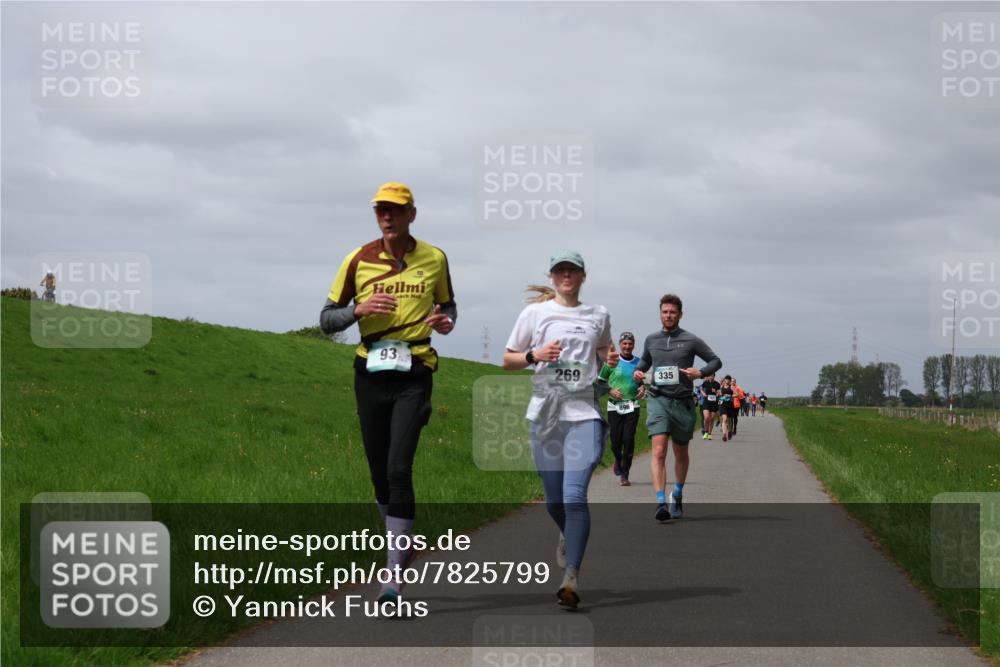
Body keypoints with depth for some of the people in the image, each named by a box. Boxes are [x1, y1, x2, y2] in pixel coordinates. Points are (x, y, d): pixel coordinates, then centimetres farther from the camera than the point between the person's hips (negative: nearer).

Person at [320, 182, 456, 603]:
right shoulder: (358, 260, 3)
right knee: (379, 473, 8)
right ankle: (402, 543, 31)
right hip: (370, 374, 2)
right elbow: (326, 320, 6)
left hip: (414, 374, -2)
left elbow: (448, 304, 20)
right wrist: (359, 309, -14)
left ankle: (394, 573, -16)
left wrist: (446, 321, -4)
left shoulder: (434, 259, 4)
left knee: (399, 469, -15)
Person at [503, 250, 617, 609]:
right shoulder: (535, 312, 6)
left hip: (584, 413, -1)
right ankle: (570, 536, 43)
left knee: (575, 495, -17)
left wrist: (611, 360, 3)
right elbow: (508, 360, 8)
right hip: (545, 413, 1)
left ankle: (571, 576, -19)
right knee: (554, 500, 8)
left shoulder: (598, 315, 10)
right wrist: (535, 355, -11)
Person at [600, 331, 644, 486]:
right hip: (614, 406, 0)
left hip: (632, 406, 1)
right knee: (615, 441, -1)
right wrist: (611, 391, -9)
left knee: (629, 439, -9)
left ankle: (624, 475, -2)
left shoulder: (639, 363, 7)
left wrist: (643, 388, -1)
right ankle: (618, 460, 34)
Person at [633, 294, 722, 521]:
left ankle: (677, 496, 37)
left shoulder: (691, 341, 1)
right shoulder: (651, 340, 10)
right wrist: (638, 371, 6)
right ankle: (660, 503, -24)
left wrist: (700, 372, -13)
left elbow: (716, 361, 6)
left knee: (681, 454, 15)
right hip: (657, 400, 0)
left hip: (682, 402, 0)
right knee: (659, 451, -17)